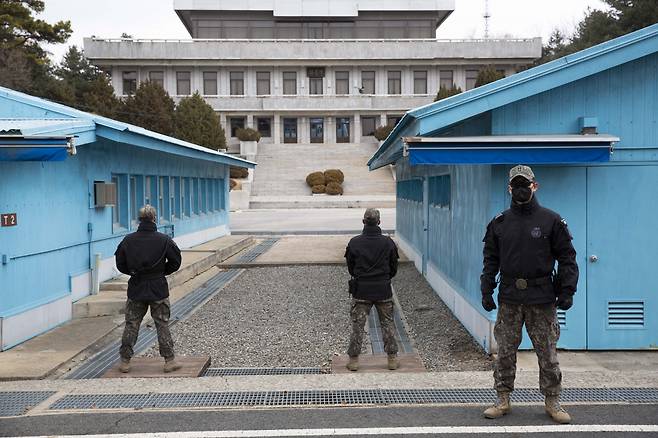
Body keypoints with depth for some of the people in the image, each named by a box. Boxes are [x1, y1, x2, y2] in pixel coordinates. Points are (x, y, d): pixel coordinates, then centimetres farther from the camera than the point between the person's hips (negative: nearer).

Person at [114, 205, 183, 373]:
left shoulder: (128, 240, -3)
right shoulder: (164, 240, -9)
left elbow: (120, 264, 3)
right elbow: (175, 262, -3)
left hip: (136, 289, 2)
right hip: (158, 289, -2)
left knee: (131, 325, 11)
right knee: (162, 325, 6)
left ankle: (125, 362, 15)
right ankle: (169, 361, 10)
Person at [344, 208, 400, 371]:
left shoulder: (354, 243, -7)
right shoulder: (388, 242, -5)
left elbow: (350, 268, 4)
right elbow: (394, 269, 4)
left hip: (361, 290, 0)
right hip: (384, 290, 1)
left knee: (357, 325, 7)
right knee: (388, 324, 12)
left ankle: (353, 360, 10)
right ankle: (392, 359, 16)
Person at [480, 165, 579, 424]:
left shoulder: (551, 221, 1)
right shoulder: (499, 223, 8)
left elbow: (567, 258, 2)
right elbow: (490, 260, 10)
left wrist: (567, 291, -4)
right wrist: (487, 291, 4)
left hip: (542, 298, -2)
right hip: (509, 299, 2)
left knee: (547, 353, 5)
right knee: (505, 351, 6)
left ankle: (552, 401, 19)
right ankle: (503, 400, 17)